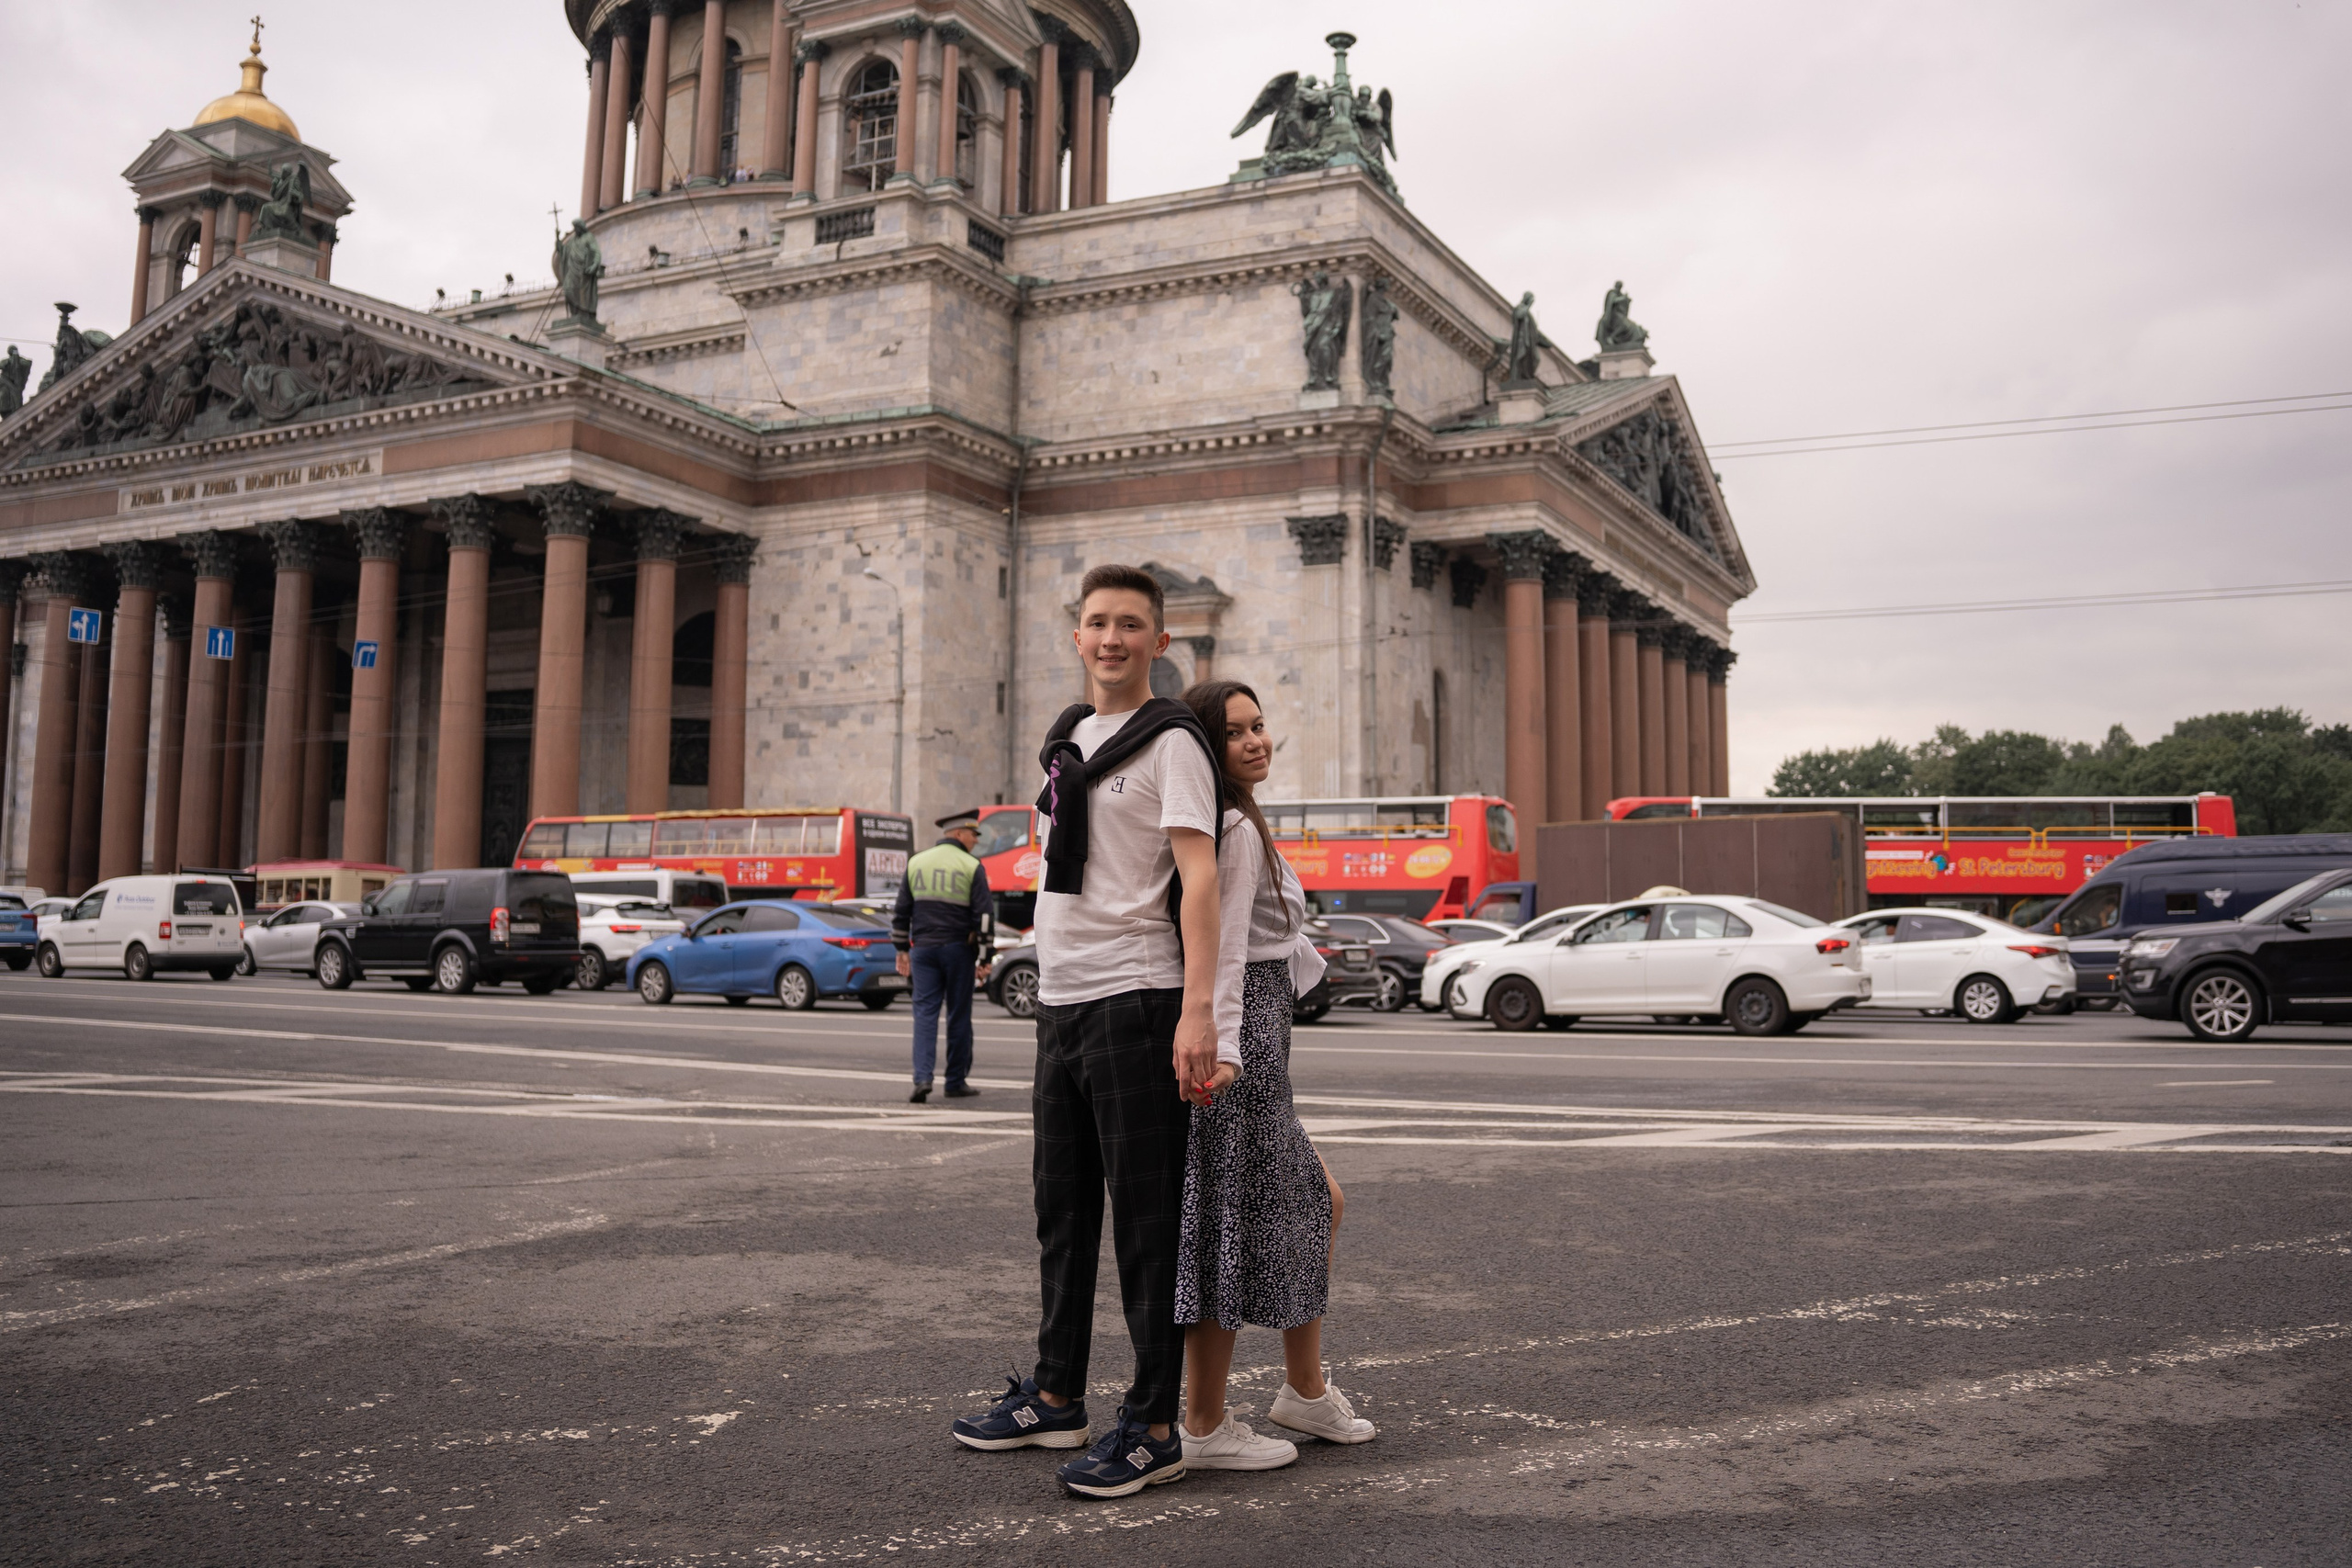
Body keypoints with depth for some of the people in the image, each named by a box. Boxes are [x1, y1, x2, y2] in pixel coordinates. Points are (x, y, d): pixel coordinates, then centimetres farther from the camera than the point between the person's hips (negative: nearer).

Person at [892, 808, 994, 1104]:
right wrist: (984, 959, -5)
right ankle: (956, 1082, 12)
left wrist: (902, 949, 16)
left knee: (925, 1013, 1)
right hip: (958, 948, -3)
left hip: (923, 948, 3)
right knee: (958, 1016, 6)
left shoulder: (916, 863, 8)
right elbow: (983, 916, -8)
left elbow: (901, 910, 10)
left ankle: (922, 1077, -14)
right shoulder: (972, 867, -4)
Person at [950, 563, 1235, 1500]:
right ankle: (1056, 1396, 29)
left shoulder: (1170, 743, -7)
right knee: (1061, 1206, 16)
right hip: (1059, 999, 8)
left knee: (1144, 1216, -3)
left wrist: (1197, 1011, -25)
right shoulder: (1067, 738, 17)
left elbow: (1198, 877, -16)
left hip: (1133, 1000, -8)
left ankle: (1152, 1429, 6)